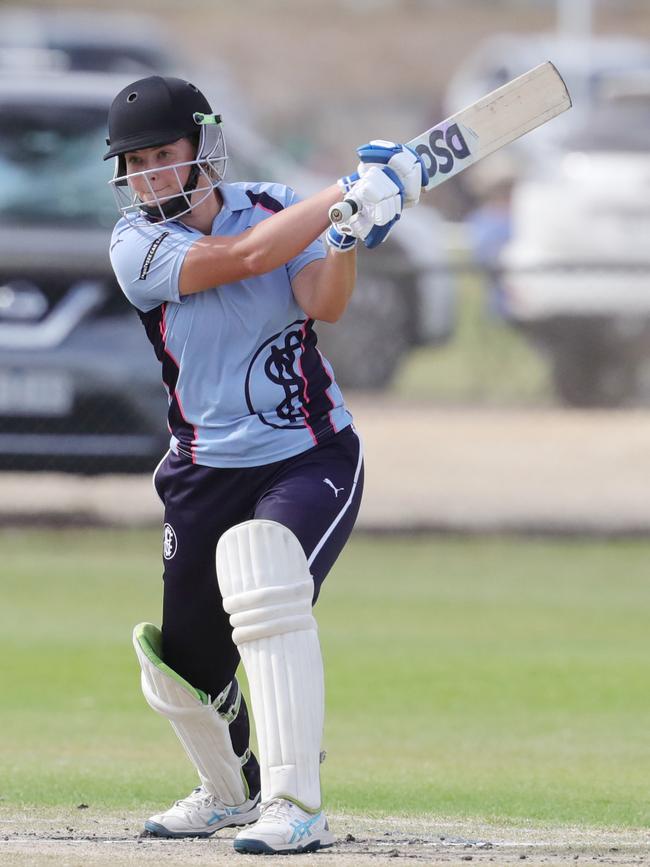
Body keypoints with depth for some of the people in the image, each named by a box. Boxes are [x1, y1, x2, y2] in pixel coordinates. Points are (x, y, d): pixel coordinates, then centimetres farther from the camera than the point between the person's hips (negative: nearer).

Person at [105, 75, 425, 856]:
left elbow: (322, 303, -18)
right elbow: (244, 258, -24)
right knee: (180, 664, 9)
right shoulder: (138, 245, -8)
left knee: (262, 571, -32)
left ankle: (296, 807, -33)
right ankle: (229, 790, 44)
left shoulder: (276, 209, -3)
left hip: (312, 460, -2)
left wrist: (350, 234, -35)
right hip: (205, 473, 2)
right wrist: (350, 194, -26)